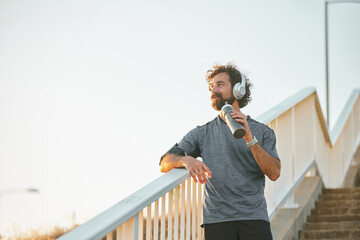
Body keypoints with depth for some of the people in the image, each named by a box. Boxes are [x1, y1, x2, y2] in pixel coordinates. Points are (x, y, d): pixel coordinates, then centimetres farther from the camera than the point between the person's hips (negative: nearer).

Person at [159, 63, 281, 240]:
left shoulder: (262, 132, 13)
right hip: (217, 219, 1)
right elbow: (165, 164, 9)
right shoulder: (202, 133, 17)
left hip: (254, 218, 0)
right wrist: (186, 160, -13)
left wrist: (250, 139, -10)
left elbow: (274, 173, -1)